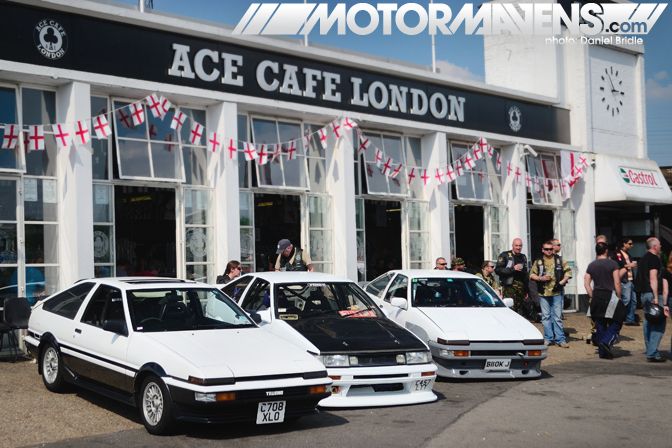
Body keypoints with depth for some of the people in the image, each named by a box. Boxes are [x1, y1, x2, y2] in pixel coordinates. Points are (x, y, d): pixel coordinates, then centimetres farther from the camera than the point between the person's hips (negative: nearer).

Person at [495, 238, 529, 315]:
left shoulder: (523, 257, 21)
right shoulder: (505, 255, 2)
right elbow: (498, 270, -9)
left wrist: (526, 291, 23)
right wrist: (513, 269, -13)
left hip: (521, 286, 6)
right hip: (509, 286, -6)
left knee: (519, 309, 4)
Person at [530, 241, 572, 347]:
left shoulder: (559, 261, 8)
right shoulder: (538, 262, 8)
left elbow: (568, 271, 11)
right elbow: (532, 274, 10)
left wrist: (562, 281, -2)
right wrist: (540, 278, -8)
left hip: (557, 293, -1)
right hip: (543, 293, 1)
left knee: (558, 317, -1)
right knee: (545, 316, 4)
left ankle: (560, 339, 3)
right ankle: (548, 338, 13)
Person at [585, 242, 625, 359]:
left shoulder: (591, 265, 8)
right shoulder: (613, 264, -6)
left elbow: (586, 283, 6)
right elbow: (617, 282, -10)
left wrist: (593, 297, 12)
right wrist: (619, 297, -1)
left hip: (597, 298, 5)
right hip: (610, 296, -5)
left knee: (600, 326, 10)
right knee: (616, 323, 7)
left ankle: (602, 352, 12)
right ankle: (606, 342, -13)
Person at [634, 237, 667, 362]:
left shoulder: (643, 258, 18)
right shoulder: (654, 258, -10)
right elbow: (653, 278, -18)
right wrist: (656, 298, -21)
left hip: (643, 293, 10)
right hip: (651, 293, -10)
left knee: (648, 323, 13)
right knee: (659, 323, -9)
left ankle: (650, 352, 16)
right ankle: (652, 353, -15)